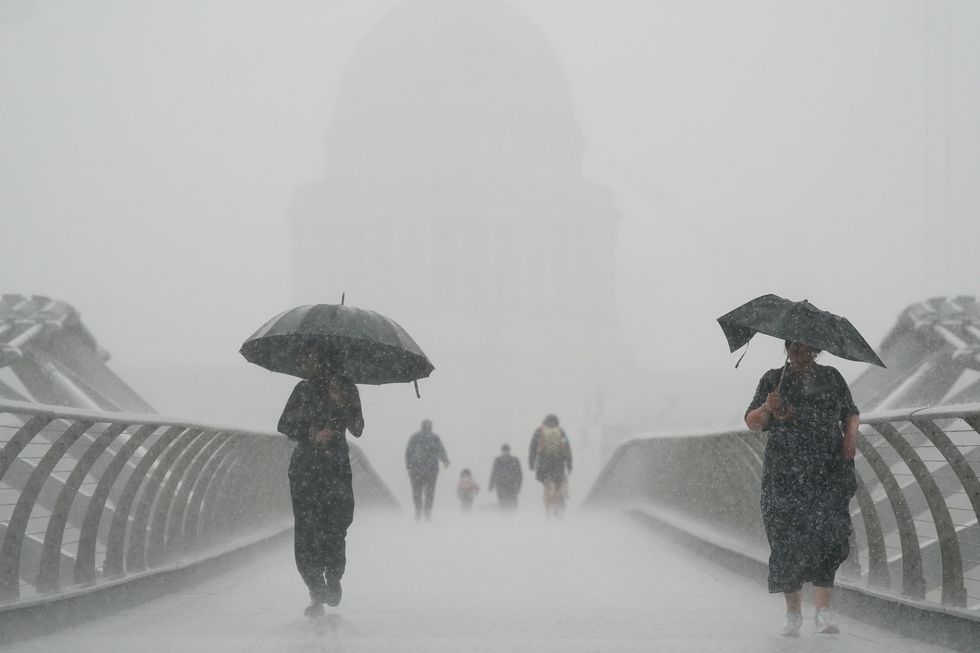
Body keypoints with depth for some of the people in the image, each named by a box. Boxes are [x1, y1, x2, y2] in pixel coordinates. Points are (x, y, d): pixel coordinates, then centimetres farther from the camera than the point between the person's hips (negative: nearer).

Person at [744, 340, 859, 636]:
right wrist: (767, 409, -15)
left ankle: (823, 612, -14)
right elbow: (752, 422, 6)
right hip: (785, 475, 0)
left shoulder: (832, 377, 13)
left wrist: (851, 437, 0)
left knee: (826, 535, -12)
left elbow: (851, 414, 21)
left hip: (829, 472, 0)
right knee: (788, 539, -3)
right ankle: (793, 612, 8)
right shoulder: (773, 379, 9)